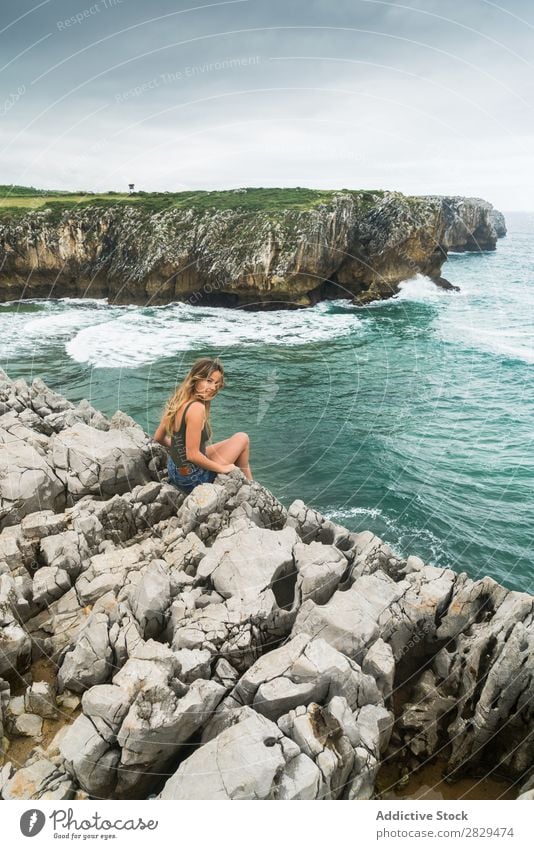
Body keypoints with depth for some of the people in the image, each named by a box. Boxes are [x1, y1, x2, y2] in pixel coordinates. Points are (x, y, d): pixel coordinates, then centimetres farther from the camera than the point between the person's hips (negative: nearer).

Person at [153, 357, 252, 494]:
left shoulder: (176, 401, -2)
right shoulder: (196, 408, -28)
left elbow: (159, 438, 7)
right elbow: (192, 455, -27)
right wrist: (222, 469, -13)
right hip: (191, 480, -9)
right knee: (242, 439, 8)